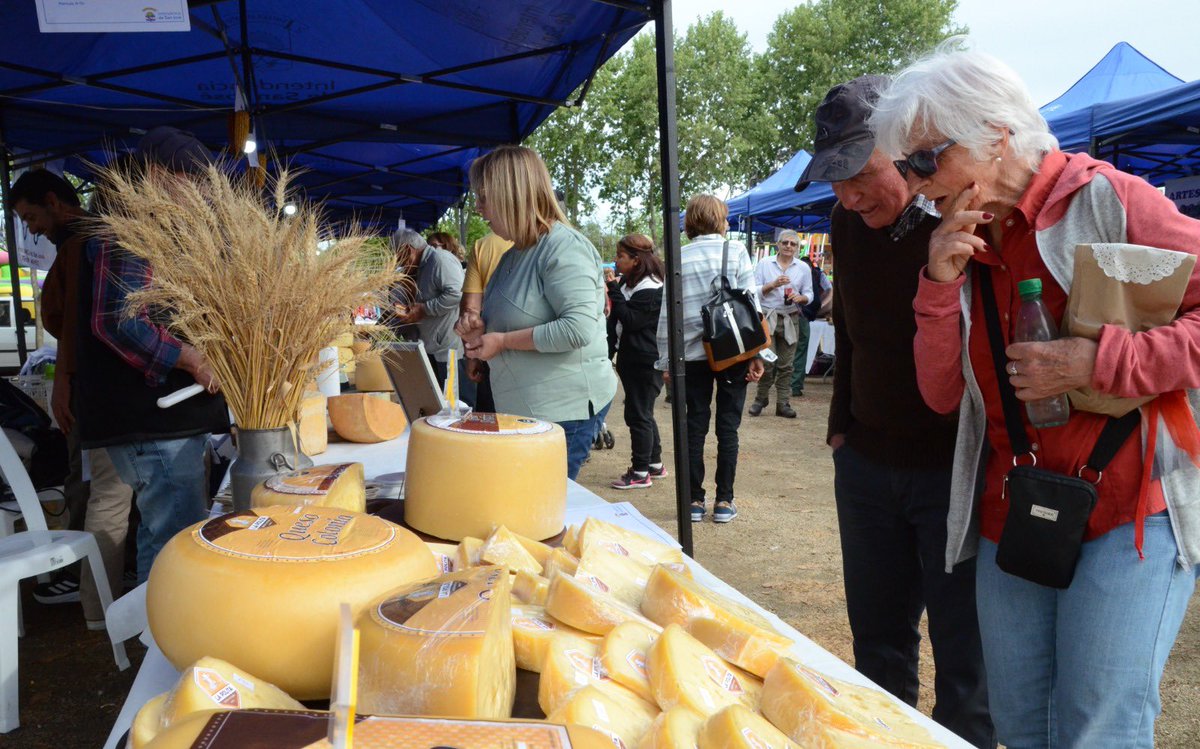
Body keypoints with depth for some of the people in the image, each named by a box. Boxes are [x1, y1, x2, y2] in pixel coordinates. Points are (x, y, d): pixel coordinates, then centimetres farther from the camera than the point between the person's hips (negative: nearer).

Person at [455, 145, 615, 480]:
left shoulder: (563, 246, -14)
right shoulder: (514, 256, 15)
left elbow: (578, 329, -25)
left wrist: (503, 341, -17)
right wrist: (481, 330, 7)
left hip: (563, 410, -9)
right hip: (522, 409, 9)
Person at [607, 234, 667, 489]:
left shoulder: (650, 289, -17)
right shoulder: (628, 282, 14)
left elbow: (631, 320, -23)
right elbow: (618, 319, 17)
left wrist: (614, 290, -19)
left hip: (645, 362, -10)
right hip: (632, 359, 10)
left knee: (638, 414, -5)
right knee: (643, 413, 17)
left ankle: (640, 473, 4)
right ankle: (655, 464, 28)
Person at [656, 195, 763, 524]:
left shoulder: (679, 258, 1)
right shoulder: (736, 250, -2)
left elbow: (667, 314, -2)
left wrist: (665, 361, 4)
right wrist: (757, 353, -2)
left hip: (692, 354, 1)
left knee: (695, 426, 9)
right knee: (727, 427, 6)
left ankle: (694, 500, 13)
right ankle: (724, 501, 11)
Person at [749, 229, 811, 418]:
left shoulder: (803, 268, 12)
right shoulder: (764, 263, 6)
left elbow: (809, 295, 12)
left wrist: (800, 297, -11)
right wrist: (773, 284, -14)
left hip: (791, 319, 2)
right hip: (767, 317, -2)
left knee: (786, 365, 3)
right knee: (767, 361, -9)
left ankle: (783, 403, 9)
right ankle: (761, 398, 9)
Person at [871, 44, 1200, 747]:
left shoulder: (1105, 198, -8)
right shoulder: (962, 243, 8)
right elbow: (942, 394, 5)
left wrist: (1097, 360, -21)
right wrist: (942, 286, -7)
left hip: (1128, 511, -5)